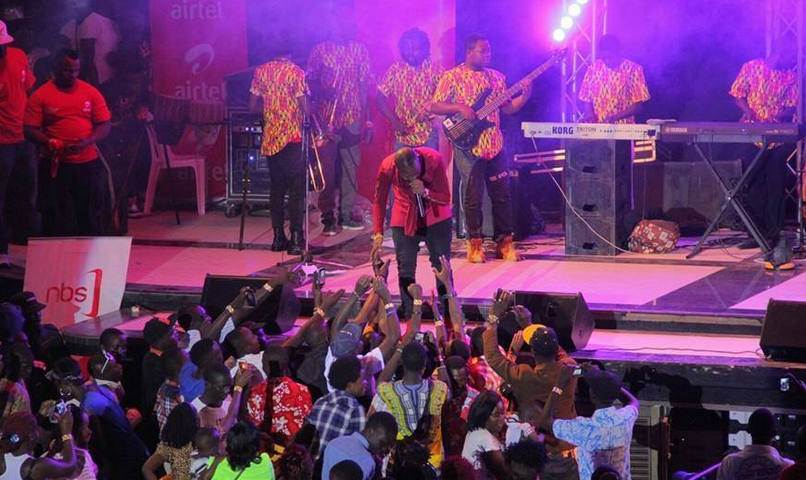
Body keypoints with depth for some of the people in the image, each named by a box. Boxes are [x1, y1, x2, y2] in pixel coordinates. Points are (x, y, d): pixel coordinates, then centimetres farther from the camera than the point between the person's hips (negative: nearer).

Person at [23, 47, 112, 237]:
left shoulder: (91, 92, 7)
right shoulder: (40, 95, 1)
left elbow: (105, 125, 5)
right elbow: (29, 129, -3)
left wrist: (88, 142, -13)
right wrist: (50, 143, -19)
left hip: (88, 162, 2)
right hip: (57, 164, -2)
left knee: (90, 214, 6)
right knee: (57, 215, 1)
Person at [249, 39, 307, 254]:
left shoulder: (261, 71, 6)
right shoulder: (296, 72, -7)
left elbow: (252, 106, 9)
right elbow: (303, 106, -11)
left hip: (270, 137, 5)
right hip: (292, 137, -4)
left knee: (277, 187, 12)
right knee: (296, 189, -2)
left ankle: (278, 237, 11)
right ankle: (296, 239, -6)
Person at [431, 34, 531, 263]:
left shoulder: (497, 77, 12)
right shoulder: (452, 77, -2)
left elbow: (507, 108, 12)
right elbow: (434, 107, -5)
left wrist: (524, 97, -4)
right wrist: (460, 108, -18)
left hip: (495, 145, 4)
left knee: (502, 195, 4)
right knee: (473, 197, -1)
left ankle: (504, 242, 12)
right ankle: (475, 244, 9)